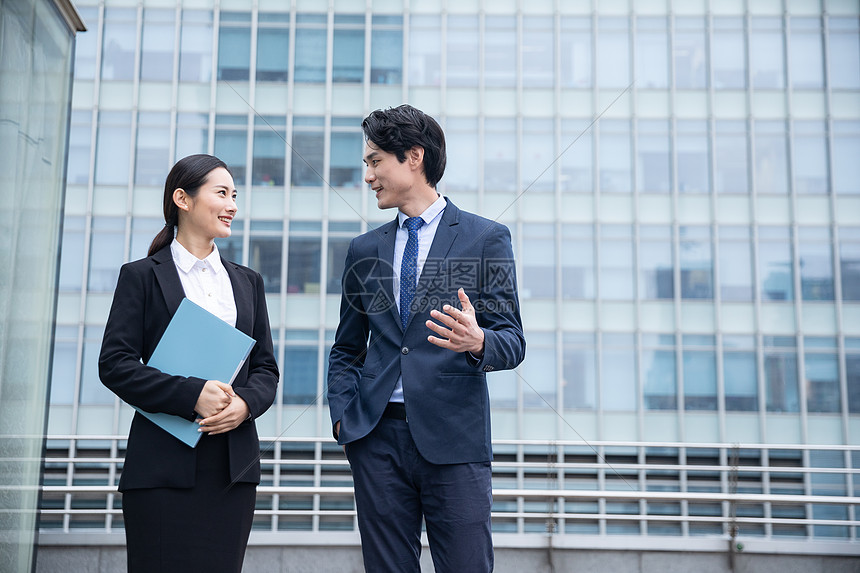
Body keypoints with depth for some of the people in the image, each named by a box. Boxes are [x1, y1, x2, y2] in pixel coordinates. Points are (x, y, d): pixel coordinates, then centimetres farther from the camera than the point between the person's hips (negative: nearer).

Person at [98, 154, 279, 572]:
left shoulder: (248, 282, 17)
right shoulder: (141, 276, 4)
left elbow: (265, 368, 15)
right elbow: (114, 364, -5)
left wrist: (245, 403, -8)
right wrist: (192, 395, -16)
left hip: (234, 466, 4)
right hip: (164, 464, -4)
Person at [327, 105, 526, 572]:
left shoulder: (486, 238, 3)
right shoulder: (364, 250, 15)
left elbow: (512, 341, 0)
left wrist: (478, 341, -23)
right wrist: (342, 416, 4)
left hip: (454, 436, -3)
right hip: (377, 436, 4)